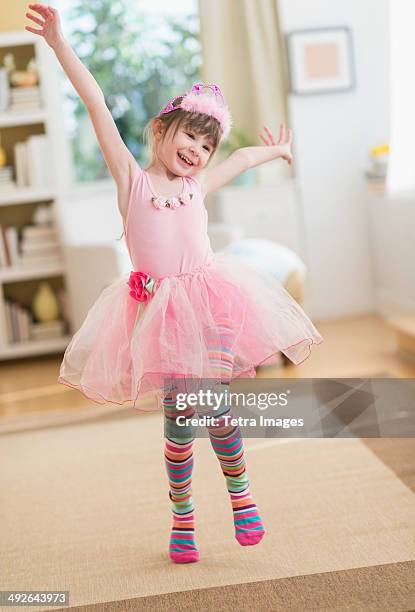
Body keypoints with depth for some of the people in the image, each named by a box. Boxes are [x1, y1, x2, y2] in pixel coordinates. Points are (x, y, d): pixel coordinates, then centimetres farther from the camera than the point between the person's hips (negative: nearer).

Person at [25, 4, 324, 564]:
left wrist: (278, 150, 52)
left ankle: (239, 490, 20)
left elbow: (243, 157, 34)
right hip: (159, 310, -2)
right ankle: (182, 517, 17)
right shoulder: (131, 178, 5)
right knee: (178, 416, -1)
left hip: (207, 303, 2)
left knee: (214, 406, -4)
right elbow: (97, 105, -1)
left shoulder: (197, 186, 14)